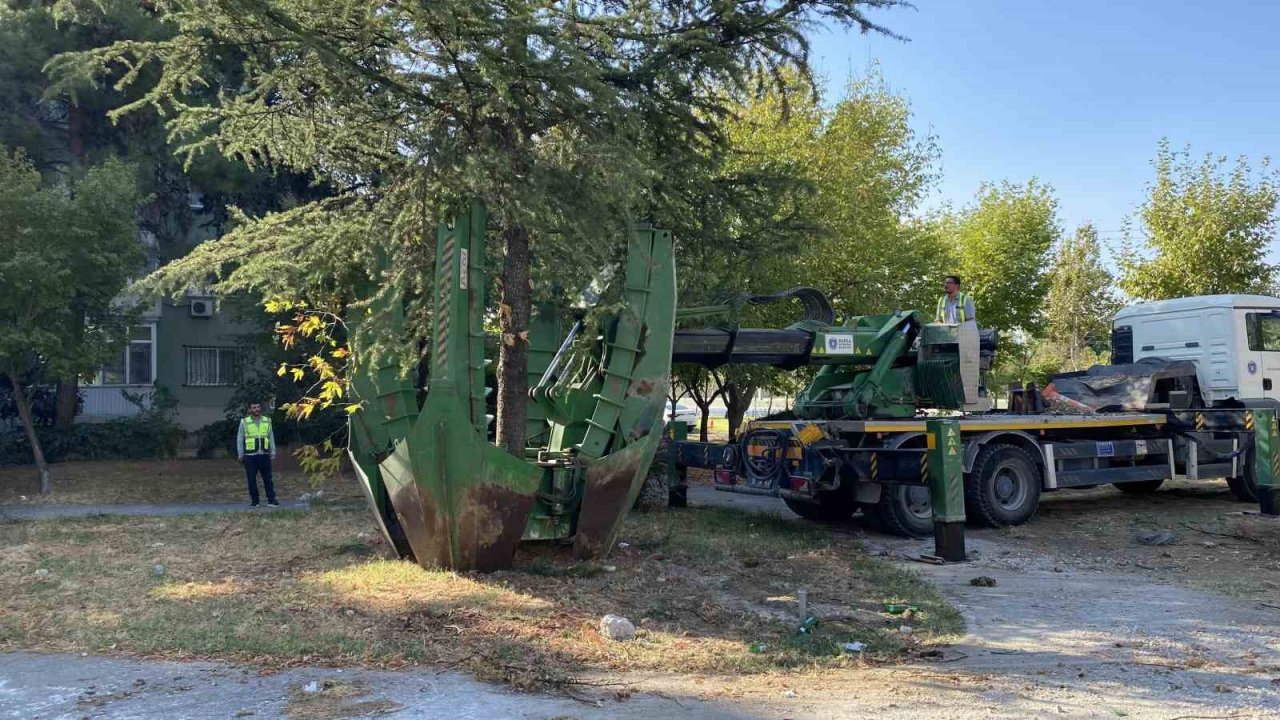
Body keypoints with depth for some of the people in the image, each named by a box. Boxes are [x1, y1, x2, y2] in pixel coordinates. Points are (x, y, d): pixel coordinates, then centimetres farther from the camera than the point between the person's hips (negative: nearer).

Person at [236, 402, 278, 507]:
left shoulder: (267, 421, 7)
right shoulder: (244, 422, 2)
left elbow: (271, 438, 10)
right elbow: (239, 439, 3)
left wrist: (273, 453, 6)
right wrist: (240, 454, -2)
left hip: (264, 455, 1)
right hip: (250, 456, -1)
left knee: (268, 478, 2)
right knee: (251, 479, 3)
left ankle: (271, 500, 6)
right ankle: (254, 501, 12)